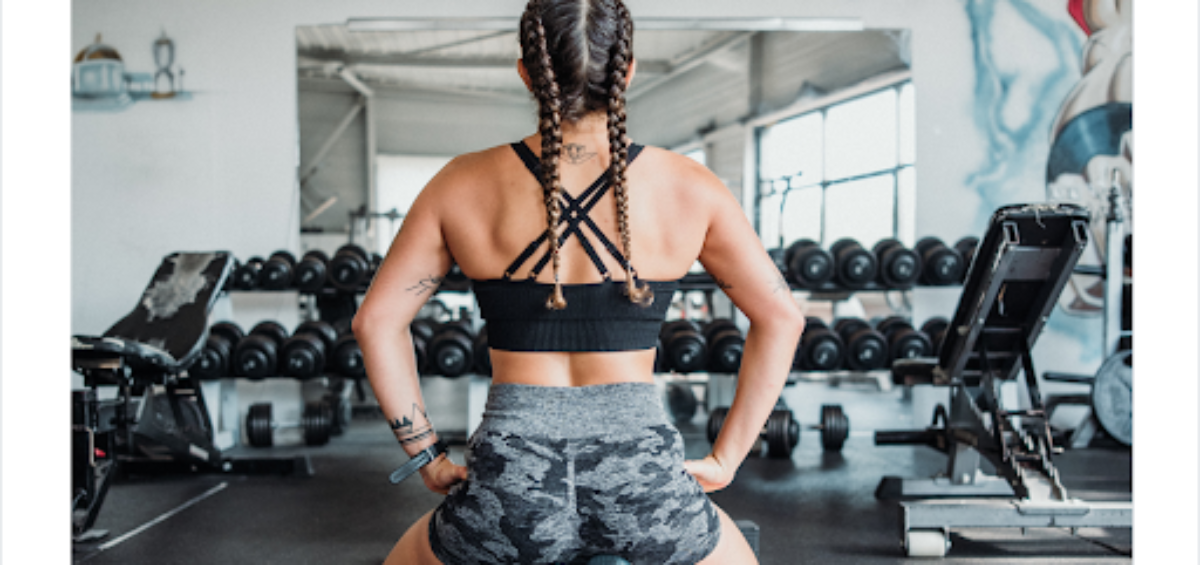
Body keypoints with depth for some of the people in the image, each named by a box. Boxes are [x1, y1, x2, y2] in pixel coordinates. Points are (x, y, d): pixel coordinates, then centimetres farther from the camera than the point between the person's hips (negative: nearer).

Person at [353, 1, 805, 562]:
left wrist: (429, 456, 10)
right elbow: (781, 317, 5)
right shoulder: (687, 188, 0)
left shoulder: (465, 185, 1)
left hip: (511, 485, 1)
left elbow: (376, 320, 3)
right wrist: (725, 458, 9)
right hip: (643, 474, 0)